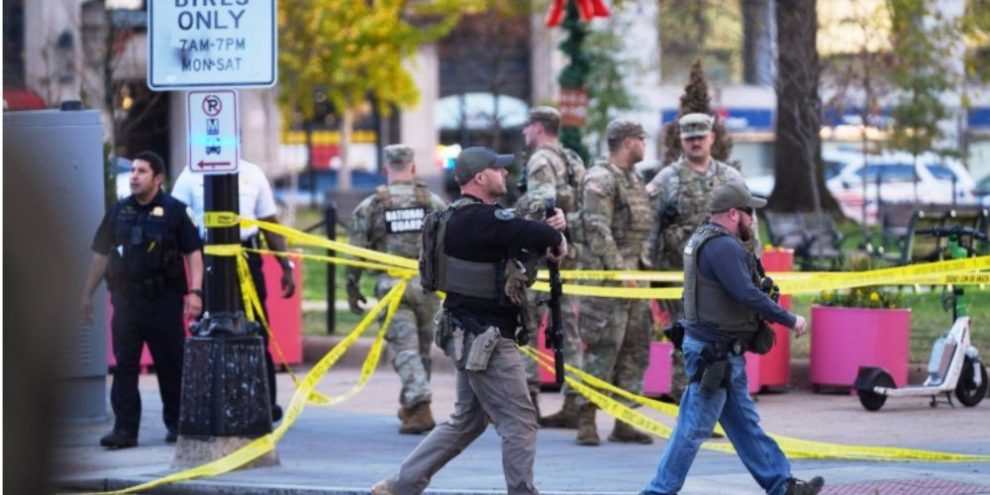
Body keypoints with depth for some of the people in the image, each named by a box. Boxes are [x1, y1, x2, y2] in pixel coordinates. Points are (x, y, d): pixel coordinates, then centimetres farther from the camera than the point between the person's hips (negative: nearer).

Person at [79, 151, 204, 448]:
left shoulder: (174, 211, -2)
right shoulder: (118, 211, 10)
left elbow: (193, 253, -4)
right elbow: (101, 254, 16)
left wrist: (195, 292, -14)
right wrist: (87, 294, 15)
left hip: (164, 300, -4)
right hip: (126, 299, 4)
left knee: (171, 364, 4)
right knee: (125, 365, 0)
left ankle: (177, 424, 16)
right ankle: (125, 429, 1)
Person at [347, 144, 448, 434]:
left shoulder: (370, 206, 1)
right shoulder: (434, 203, 4)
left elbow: (356, 252, 1)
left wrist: (352, 289, 11)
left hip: (392, 286, -2)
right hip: (427, 284, 2)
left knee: (405, 349, -3)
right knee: (422, 348, 17)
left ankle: (420, 409, -18)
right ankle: (410, 405, 29)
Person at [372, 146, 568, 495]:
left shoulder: (468, 217, 14)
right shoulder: (478, 218, -19)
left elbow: (523, 230, 16)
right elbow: (533, 235, -29)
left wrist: (554, 224, -4)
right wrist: (557, 239, -8)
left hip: (471, 337, 11)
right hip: (485, 339, -11)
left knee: (467, 421, 18)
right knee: (519, 422, -5)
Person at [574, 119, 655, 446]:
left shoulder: (635, 180, 19)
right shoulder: (600, 179, -10)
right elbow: (597, 229, -17)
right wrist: (620, 271, -21)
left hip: (634, 275, 9)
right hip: (606, 276, -9)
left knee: (636, 348, 7)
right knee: (602, 349, -10)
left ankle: (623, 421, 11)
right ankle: (587, 421, -7)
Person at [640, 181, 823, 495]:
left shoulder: (703, 240, 14)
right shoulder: (723, 247, -19)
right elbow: (747, 295, -26)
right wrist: (790, 320, -17)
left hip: (721, 353, 11)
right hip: (715, 353, -11)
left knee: (745, 423, 15)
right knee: (694, 428, -5)